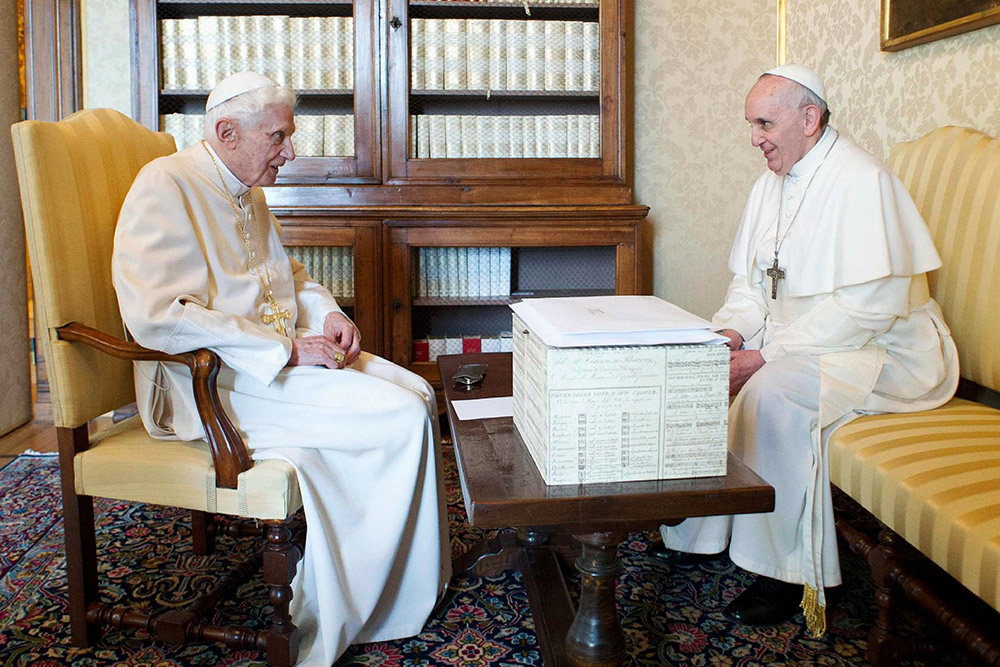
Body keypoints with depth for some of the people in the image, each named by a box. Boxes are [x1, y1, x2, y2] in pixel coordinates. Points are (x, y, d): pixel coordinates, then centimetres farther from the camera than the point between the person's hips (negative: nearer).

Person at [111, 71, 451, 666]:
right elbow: (158, 317, -24)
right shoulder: (167, 185, -13)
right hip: (213, 382, -9)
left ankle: (420, 578, 1)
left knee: (416, 392, -6)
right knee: (399, 418, -20)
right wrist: (286, 350, -23)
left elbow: (290, 274, 30)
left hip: (284, 357, 9)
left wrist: (329, 315, 7)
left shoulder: (249, 193, 16)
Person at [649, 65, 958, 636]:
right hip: (790, 340, 9)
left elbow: (870, 305, -27)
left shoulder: (861, 181, -19)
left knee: (772, 391, -34)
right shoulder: (773, 182, 9)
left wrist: (768, 355, -26)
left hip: (880, 351, -8)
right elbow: (749, 280, 14)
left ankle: (788, 572, -20)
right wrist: (731, 333, -7)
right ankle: (697, 529, 3)